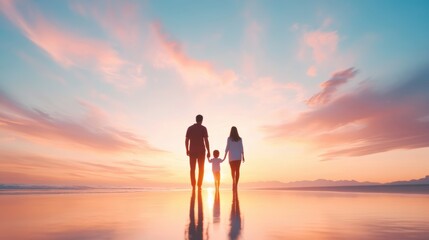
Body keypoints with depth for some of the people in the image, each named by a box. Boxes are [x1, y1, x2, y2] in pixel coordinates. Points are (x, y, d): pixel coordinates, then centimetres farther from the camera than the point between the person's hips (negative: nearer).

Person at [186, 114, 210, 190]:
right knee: (201, 169, 5)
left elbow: (186, 140, 4)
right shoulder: (203, 128, -4)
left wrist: (187, 150, 16)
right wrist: (208, 151, -7)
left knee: (192, 169, 7)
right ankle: (199, 185, -1)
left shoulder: (190, 128, 6)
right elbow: (206, 141, -11)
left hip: (192, 151, 2)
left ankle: (193, 185, 1)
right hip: (201, 151, -2)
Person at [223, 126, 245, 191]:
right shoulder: (239, 139, 3)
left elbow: (227, 148, -8)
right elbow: (241, 148, 1)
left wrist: (225, 156, -3)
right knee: (237, 170, 3)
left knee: (233, 170, 6)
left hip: (232, 157, -2)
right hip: (238, 157, 2)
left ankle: (234, 181, -15)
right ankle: (236, 184, 1)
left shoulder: (229, 139, -4)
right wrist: (243, 156, 5)